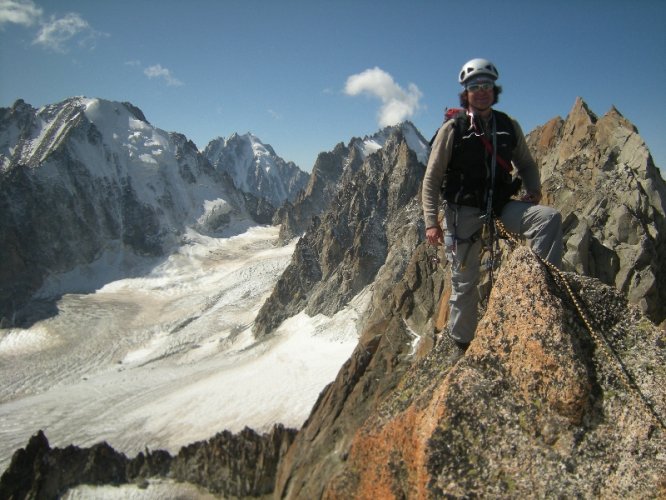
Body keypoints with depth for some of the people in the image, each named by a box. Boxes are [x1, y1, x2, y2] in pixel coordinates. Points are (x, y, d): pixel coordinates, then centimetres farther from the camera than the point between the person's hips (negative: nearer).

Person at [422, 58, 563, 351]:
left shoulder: (509, 126, 6)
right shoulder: (452, 129, -5)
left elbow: (526, 164, 18)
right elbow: (431, 180, -5)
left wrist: (533, 189, -3)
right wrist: (432, 223, -12)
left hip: (501, 207, 3)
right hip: (463, 212, -3)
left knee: (549, 218, -23)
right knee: (465, 282, 3)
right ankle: (460, 343, 21)